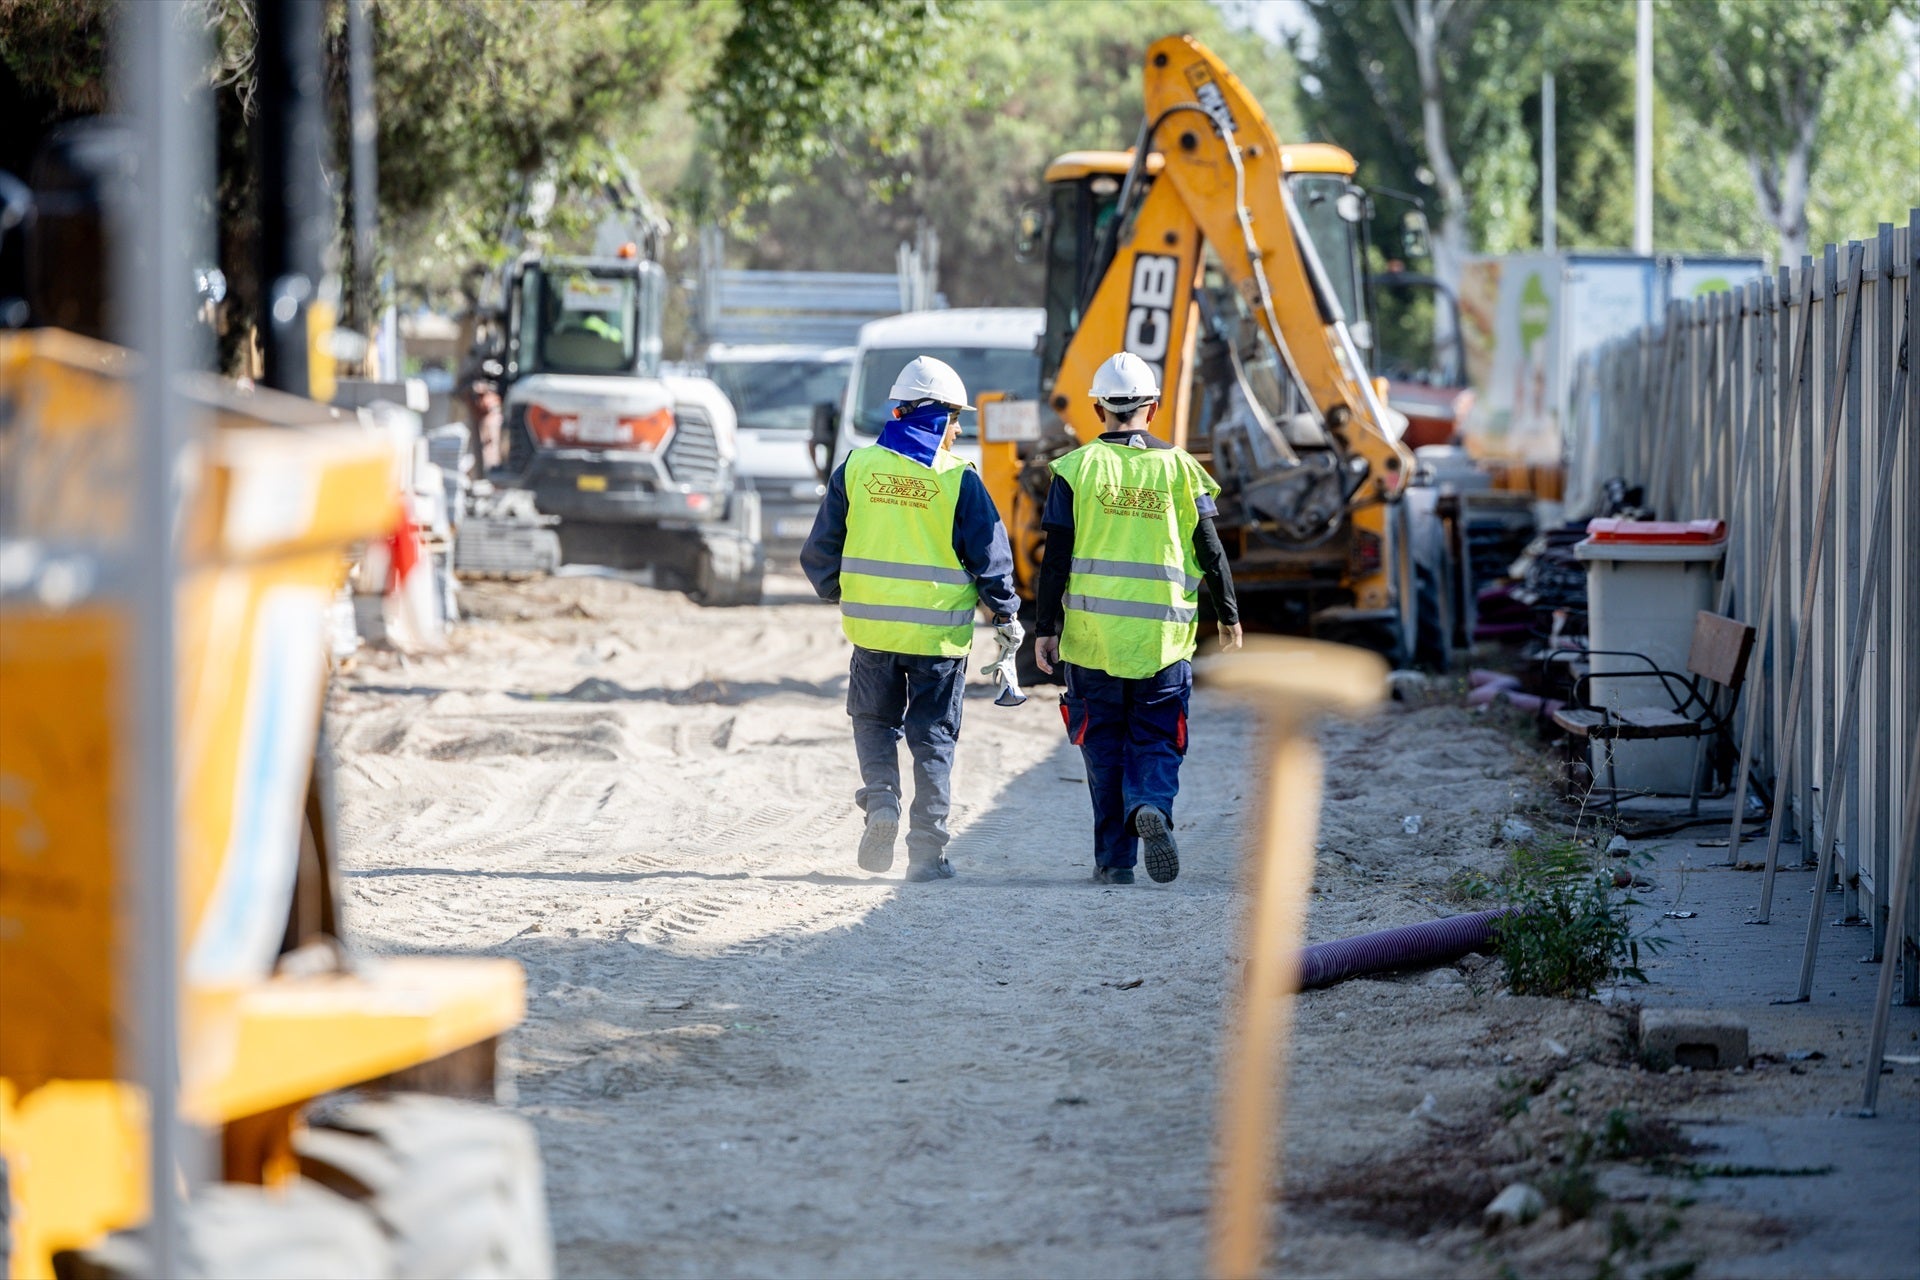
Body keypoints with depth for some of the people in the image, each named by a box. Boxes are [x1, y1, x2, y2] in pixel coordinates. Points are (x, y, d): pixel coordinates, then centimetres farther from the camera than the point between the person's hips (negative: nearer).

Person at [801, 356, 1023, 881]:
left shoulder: (856, 467, 1)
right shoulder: (958, 478, -6)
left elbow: (820, 550, 6)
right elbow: (989, 555, -5)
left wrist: (840, 592, 25)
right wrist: (1006, 616, 9)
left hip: (872, 624, 2)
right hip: (939, 631, -2)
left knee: (875, 720, 21)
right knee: (933, 738, 7)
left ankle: (880, 800, -4)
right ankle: (927, 850, 4)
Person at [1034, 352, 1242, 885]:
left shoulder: (1076, 468, -1)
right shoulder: (1178, 467, 2)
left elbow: (1056, 558, -4)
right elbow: (1211, 552, 4)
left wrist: (1046, 628, 2)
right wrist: (1228, 616, 17)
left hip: (1092, 635, 0)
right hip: (1163, 637, 0)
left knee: (1104, 746, 10)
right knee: (1156, 741, 8)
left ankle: (1114, 860, 9)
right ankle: (1152, 807, -23)